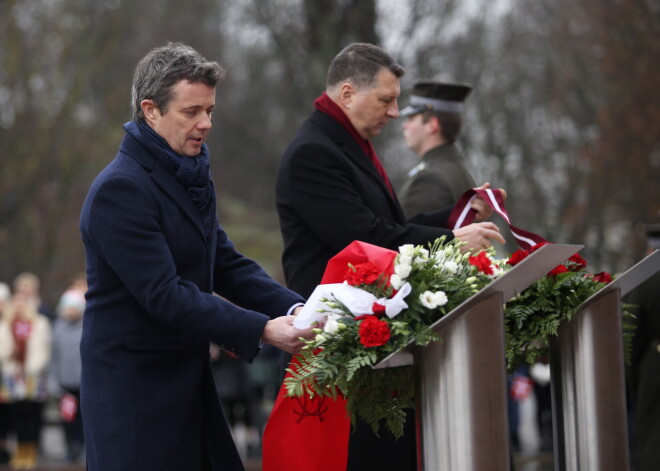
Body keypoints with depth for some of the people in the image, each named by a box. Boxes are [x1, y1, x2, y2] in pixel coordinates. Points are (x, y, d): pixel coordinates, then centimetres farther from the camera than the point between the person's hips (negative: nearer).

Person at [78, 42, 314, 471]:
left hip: (189, 379, 8)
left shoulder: (192, 177, 11)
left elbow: (227, 265, 10)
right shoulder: (120, 189, -18)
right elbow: (164, 294, -23)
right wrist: (261, 330, -26)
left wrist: (293, 307, -8)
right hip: (134, 387, -8)